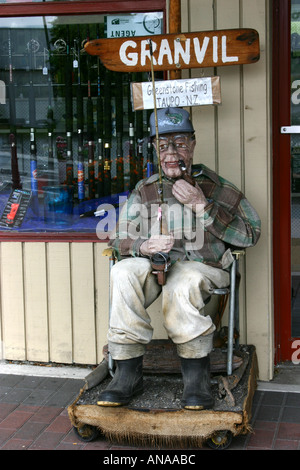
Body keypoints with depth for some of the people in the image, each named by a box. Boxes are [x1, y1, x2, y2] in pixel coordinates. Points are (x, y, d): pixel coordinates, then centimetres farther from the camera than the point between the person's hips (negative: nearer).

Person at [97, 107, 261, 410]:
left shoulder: (214, 187, 10)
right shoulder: (145, 190, 18)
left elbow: (250, 234, 0)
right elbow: (118, 238, 15)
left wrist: (202, 206, -9)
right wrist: (144, 246, -9)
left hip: (202, 265, -2)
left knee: (181, 284, -38)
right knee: (123, 273, -31)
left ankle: (196, 374, -21)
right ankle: (128, 372, -26)